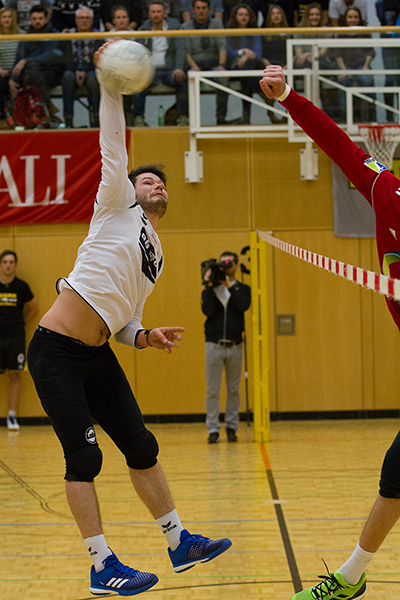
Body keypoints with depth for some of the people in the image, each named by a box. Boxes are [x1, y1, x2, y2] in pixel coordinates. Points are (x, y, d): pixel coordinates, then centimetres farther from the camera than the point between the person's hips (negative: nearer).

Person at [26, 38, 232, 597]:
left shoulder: (155, 256, 19)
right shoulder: (117, 210, 1)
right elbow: (114, 150, -11)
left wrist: (146, 337, -2)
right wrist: (112, 87, -19)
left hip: (97, 356, 7)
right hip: (56, 353, -7)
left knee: (141, 447, 8)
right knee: (84, 457, -7)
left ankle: (180, 544, 18)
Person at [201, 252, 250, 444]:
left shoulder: (242, 289, 8)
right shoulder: (210, 289, 7)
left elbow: (244, 305, -14)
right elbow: (207, 310, -10)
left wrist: (230, 286, -15)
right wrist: (210, 286, -12)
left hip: (235, 346, 1)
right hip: (214, 345, -1)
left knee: (233, 390, 5)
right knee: (212, 390, -3)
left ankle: (231, 427, 13)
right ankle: (213, 429, 0)